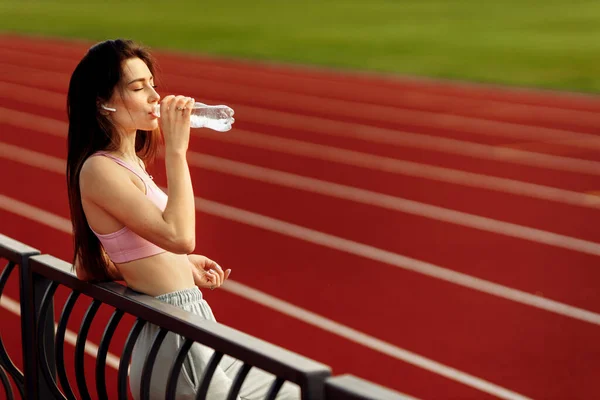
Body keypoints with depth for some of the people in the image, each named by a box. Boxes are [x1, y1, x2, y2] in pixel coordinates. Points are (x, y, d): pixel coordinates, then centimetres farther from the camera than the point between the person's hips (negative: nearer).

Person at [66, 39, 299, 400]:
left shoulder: (129, 162, 12)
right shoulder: (100, 170, -17)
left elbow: (89, 268, 18)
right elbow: (179, 236, -29)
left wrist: (182, 267, 11)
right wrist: (176, 151, -24)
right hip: (175, 339, -9)